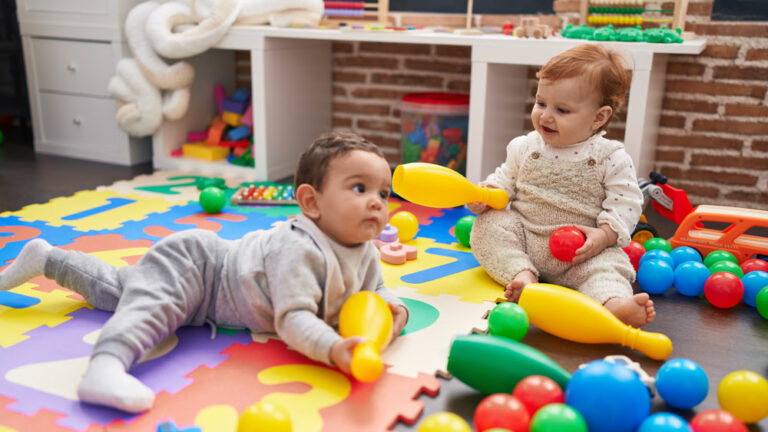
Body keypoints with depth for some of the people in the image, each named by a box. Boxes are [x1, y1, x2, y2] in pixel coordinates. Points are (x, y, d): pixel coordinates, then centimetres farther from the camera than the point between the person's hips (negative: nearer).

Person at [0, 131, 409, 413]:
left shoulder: (365, 255, -11)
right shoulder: (299, 249, -39)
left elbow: (376, 290, 3)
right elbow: (292, 318, -43)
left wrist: (393, 308, -19)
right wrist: (333, 349, -58)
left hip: (212, 262, 7)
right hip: (189, 263, -7)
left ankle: (48, 259, 43)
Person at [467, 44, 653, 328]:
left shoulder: (611, 158, -5)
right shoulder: (525, 148, 5)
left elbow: (625, 204, -5)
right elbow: (505, 179, 14)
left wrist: (604, 235, -21)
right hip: (524, 237, 3)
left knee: (607, 263, -29)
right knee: (488, 226, -19)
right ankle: (521, 274, -31)